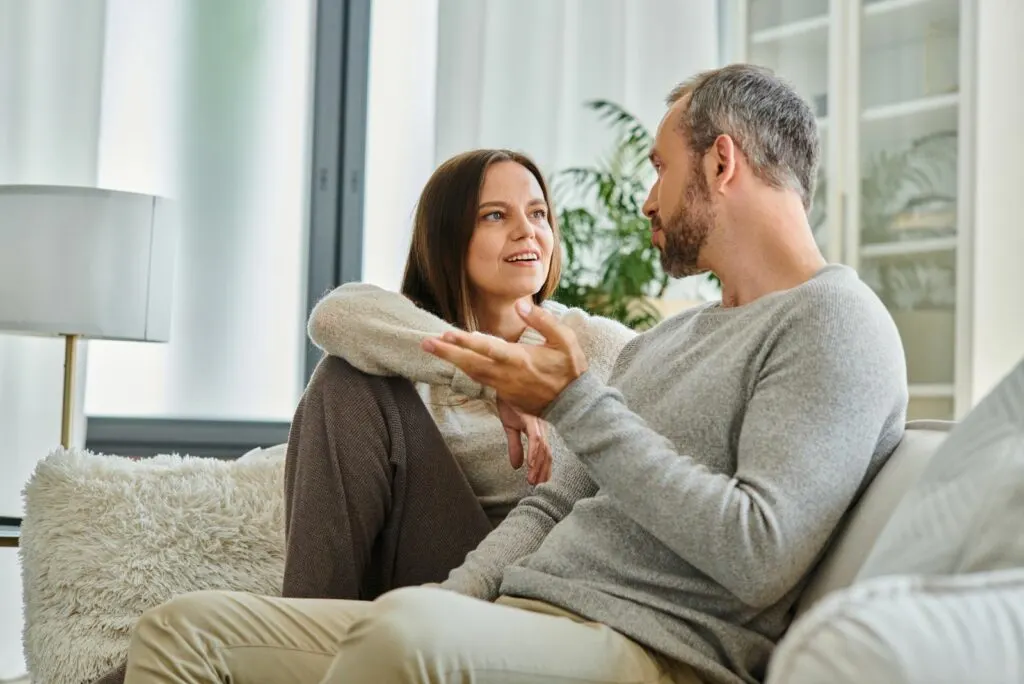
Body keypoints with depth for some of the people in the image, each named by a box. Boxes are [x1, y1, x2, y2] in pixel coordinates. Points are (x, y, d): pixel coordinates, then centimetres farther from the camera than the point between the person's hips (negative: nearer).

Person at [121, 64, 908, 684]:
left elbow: (758, 560, -18)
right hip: (518, 617, 9)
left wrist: (578, 405, -13)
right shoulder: (661, 341, 24)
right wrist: (438, 614, 4)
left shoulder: (835, 321, -4)